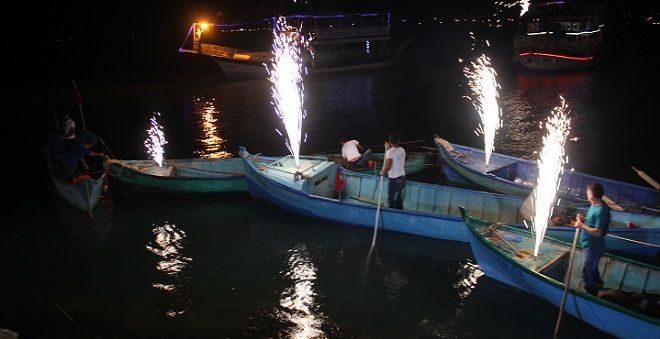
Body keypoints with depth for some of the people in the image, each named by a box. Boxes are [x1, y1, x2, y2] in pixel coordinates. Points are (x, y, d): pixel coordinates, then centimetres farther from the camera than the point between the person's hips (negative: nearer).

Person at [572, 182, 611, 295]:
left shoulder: (601, 211, -27)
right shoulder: (594, 205, 3)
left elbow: (597, 232, -27)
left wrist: (582, 225, -23)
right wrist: (583, 219, -1)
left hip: (594, 246, -10)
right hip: (590, 244, 10)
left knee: (587, 271, 1)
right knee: (592, 268, 26)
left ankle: (590, 292, 15)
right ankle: (597, 285, 45)